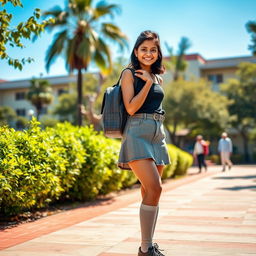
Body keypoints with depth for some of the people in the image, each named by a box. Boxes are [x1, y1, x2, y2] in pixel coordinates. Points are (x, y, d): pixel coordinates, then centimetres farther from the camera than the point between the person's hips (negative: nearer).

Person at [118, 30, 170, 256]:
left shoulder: (158, 78, 19)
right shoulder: (129, 74, 0)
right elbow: (131, 108, -10)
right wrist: (147, 82, -7)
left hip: (158, 134, 7)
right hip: (137, 133, -7)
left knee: (150, 191, 7)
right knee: (154, 188, -17)